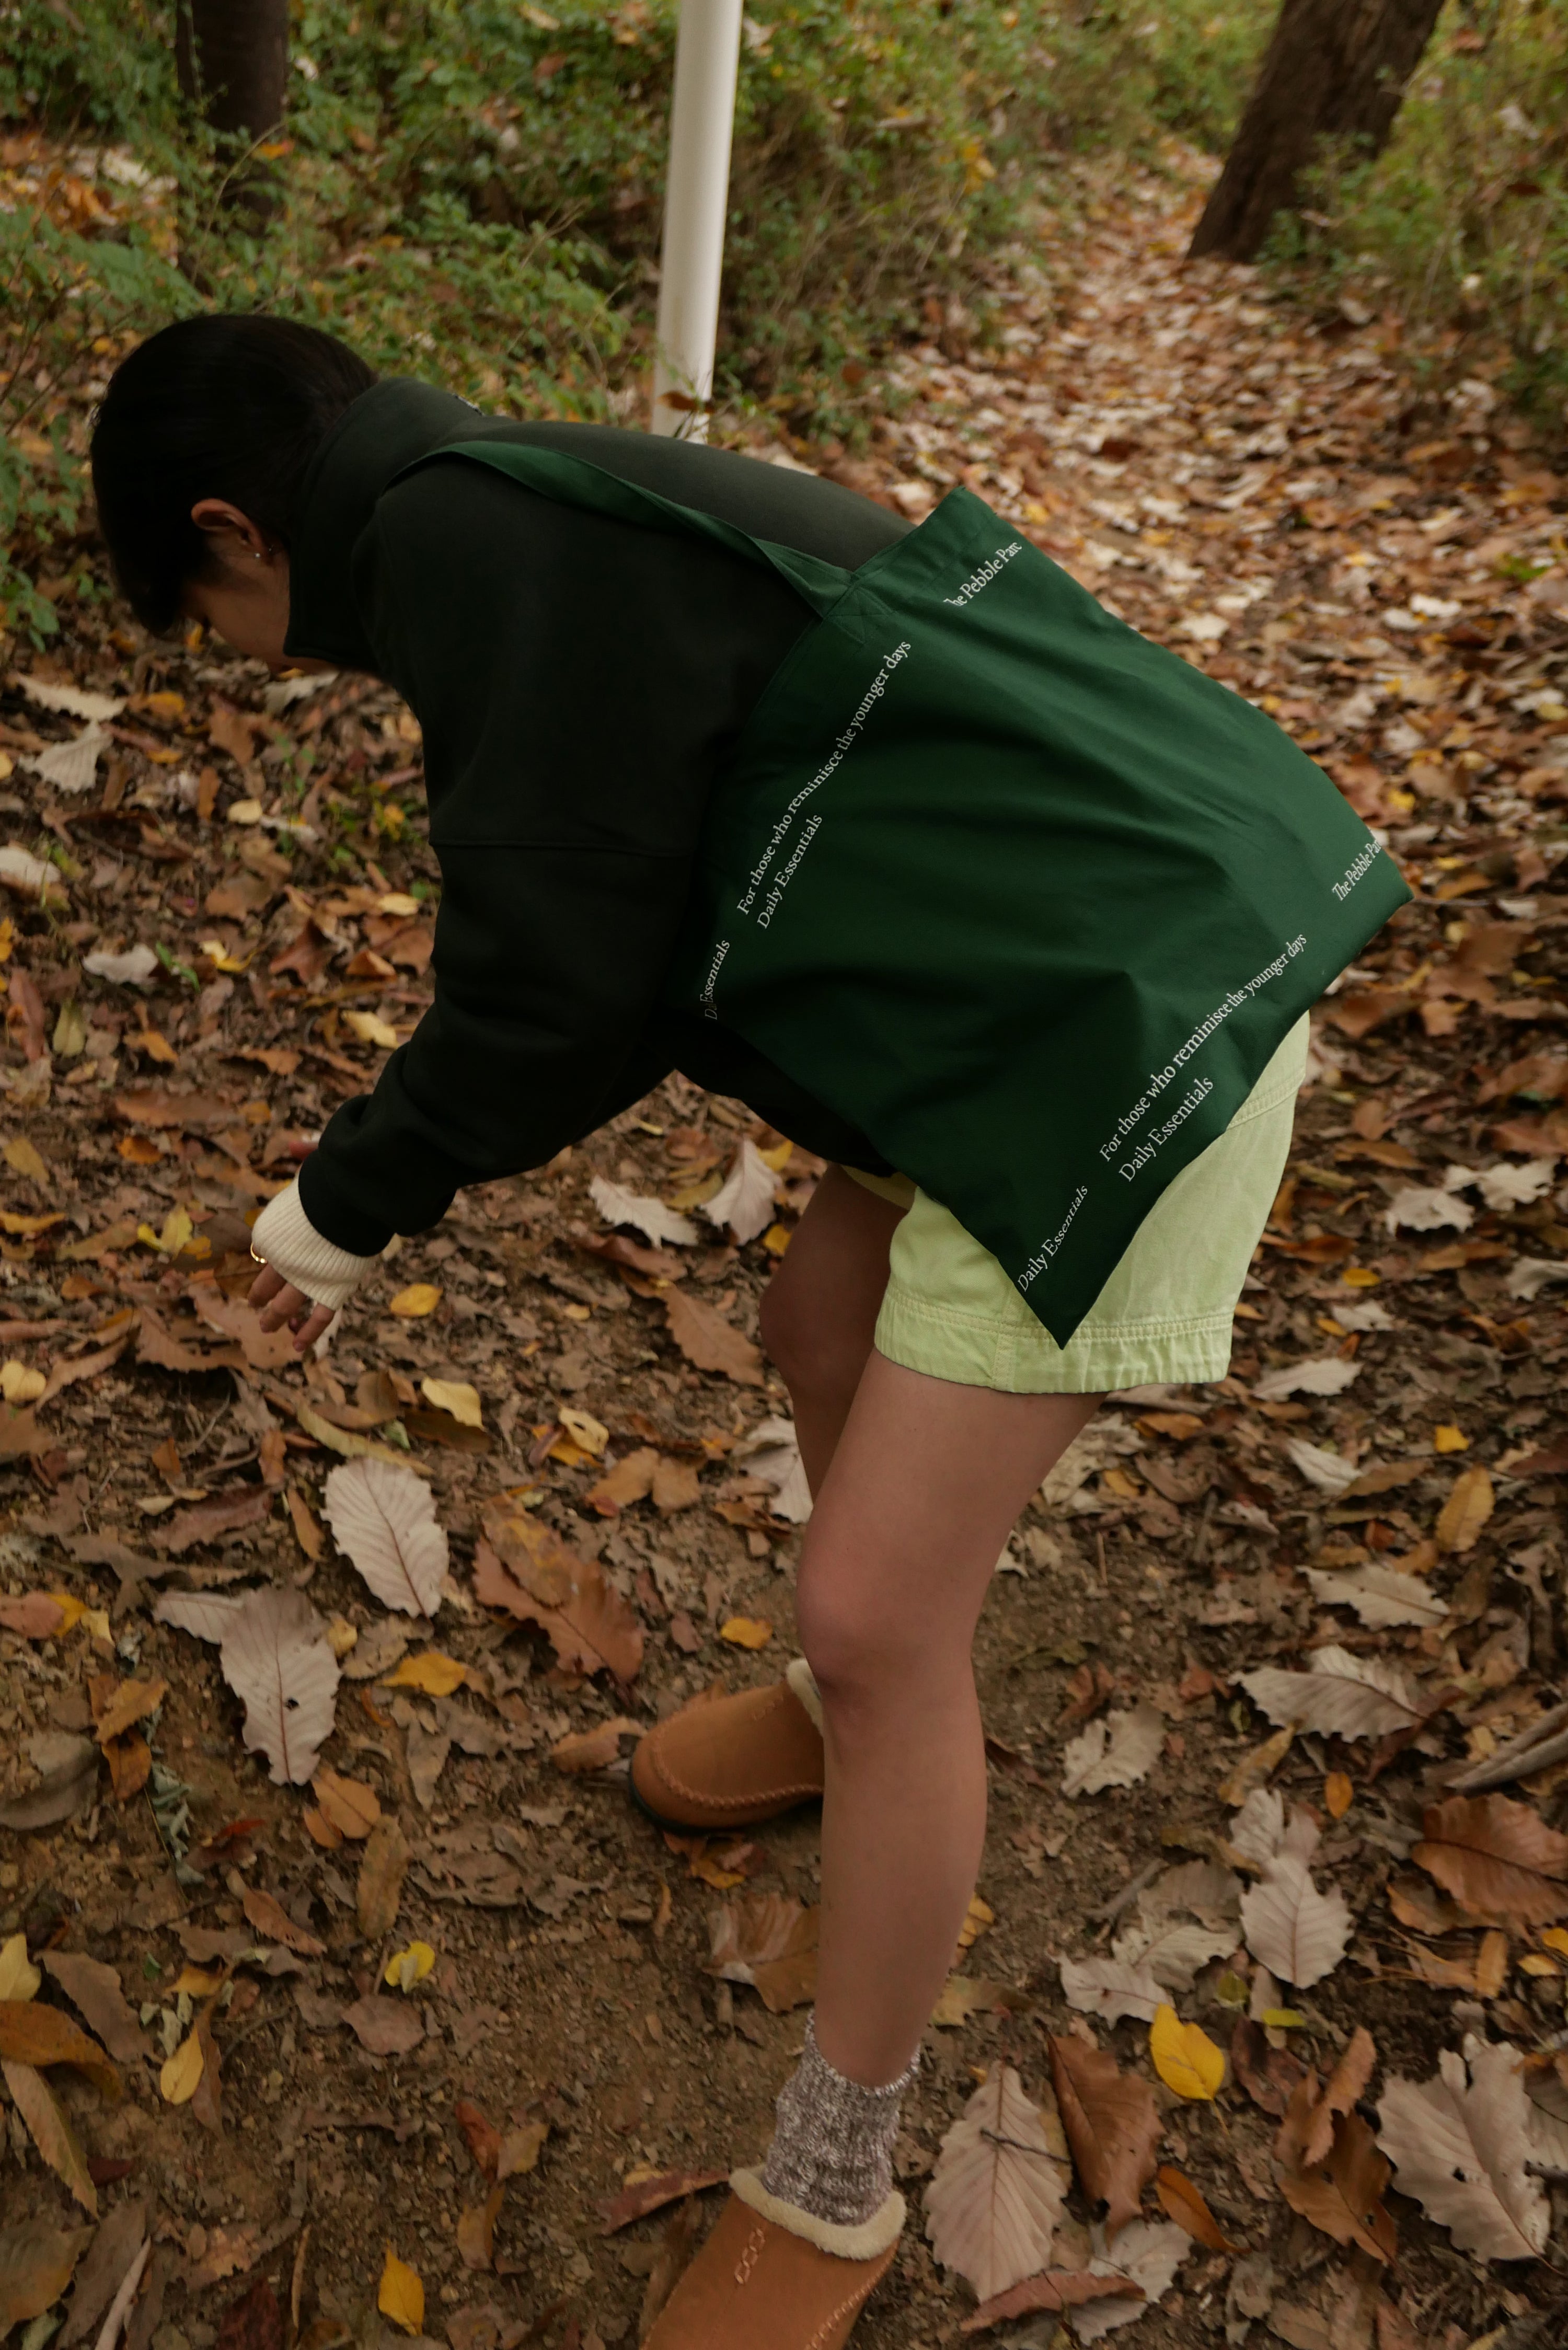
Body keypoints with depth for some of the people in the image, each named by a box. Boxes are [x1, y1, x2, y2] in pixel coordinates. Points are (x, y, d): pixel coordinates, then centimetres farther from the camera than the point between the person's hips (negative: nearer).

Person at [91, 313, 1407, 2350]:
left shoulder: (463, 536, -12)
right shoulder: (562, 509, 16)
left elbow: (548, 992, -12)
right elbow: (644, 917, 22)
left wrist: (346, 1207, 4)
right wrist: (475, 1141, 26)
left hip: (1125, 1030, -10)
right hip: (1118, 943, 10)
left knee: (878, 1618, -3)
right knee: (824, 1328, 24)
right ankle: (857, 1708, 52)